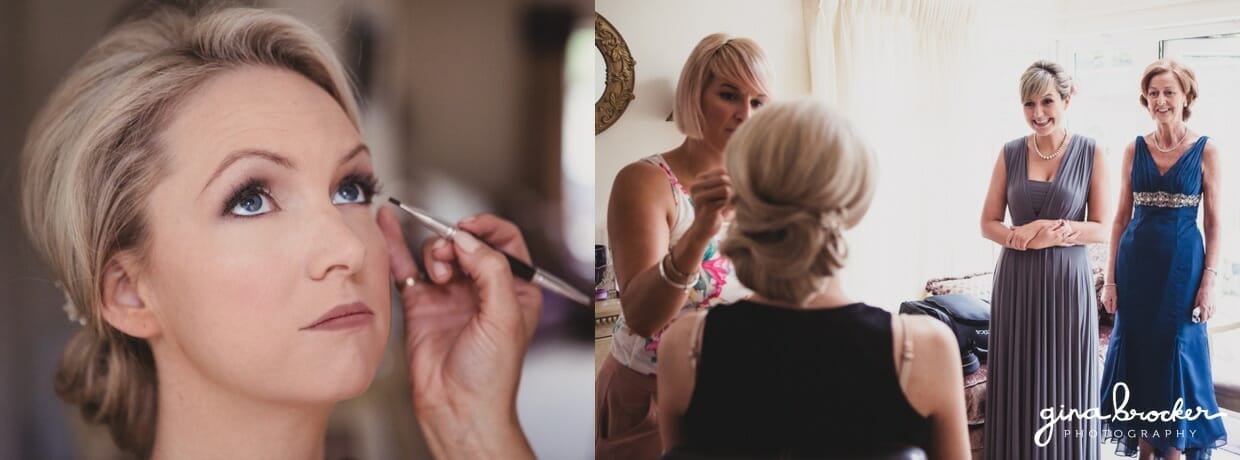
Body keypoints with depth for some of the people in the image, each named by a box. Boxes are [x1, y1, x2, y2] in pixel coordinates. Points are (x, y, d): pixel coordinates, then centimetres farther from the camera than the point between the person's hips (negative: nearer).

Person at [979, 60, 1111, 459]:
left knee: (1066, 385, 5)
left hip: (1067, 281, -2)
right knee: (1019, 383, 6)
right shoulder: (1010, 153, 3)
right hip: (1017, 281, 2)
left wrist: (1057, 230, -18)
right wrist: (1023, 236, -15)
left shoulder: (1091, 154, -2)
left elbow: (1102, 229, -3)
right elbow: (988, 223, 3)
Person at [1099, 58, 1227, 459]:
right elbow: (1120, 218, 7)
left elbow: (1214, 221, -2)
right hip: (1136, 264, 3)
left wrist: (1210, 280, -9)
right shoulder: (1135, 149, 5)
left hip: (1182, 265, -3)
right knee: (1137, 353, 7)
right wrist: (1111, 278, 3)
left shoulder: (1205, 150, -2)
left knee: (1177, 354, 2)